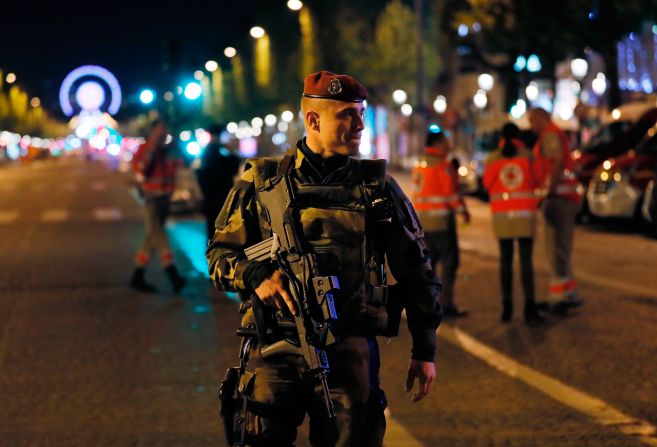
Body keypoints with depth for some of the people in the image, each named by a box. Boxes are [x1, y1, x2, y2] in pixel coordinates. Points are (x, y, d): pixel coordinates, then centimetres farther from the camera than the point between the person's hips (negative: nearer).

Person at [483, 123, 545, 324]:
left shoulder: (493, 158, 0)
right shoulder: (528, 155, -2)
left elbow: (487, 184, 7)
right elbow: (538, 181, 7)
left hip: (502, 215, 1)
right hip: (525, 214, -1)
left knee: (505, 260, 8)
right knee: (526, 260, -2)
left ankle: (507, 307, 6)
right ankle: (529, 307, -11)